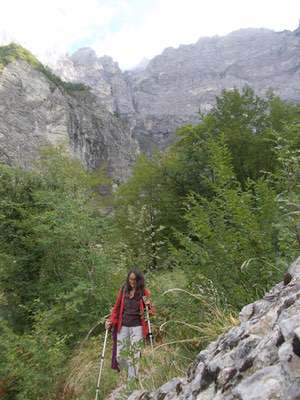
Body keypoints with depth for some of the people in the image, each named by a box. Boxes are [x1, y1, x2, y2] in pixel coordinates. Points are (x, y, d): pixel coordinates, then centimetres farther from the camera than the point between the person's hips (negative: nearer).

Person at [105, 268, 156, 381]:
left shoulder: (144, 292, -4)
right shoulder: (123, 290, 1)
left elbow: (153, 311, 0)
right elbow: (117, 307, 8)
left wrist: (149, 305, -21)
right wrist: (110, 321, -4)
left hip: (137, 327, -2)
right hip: (123, 326, 3)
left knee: (134, 357, 0)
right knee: (119, 356, 5)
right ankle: (129, 371, 36)